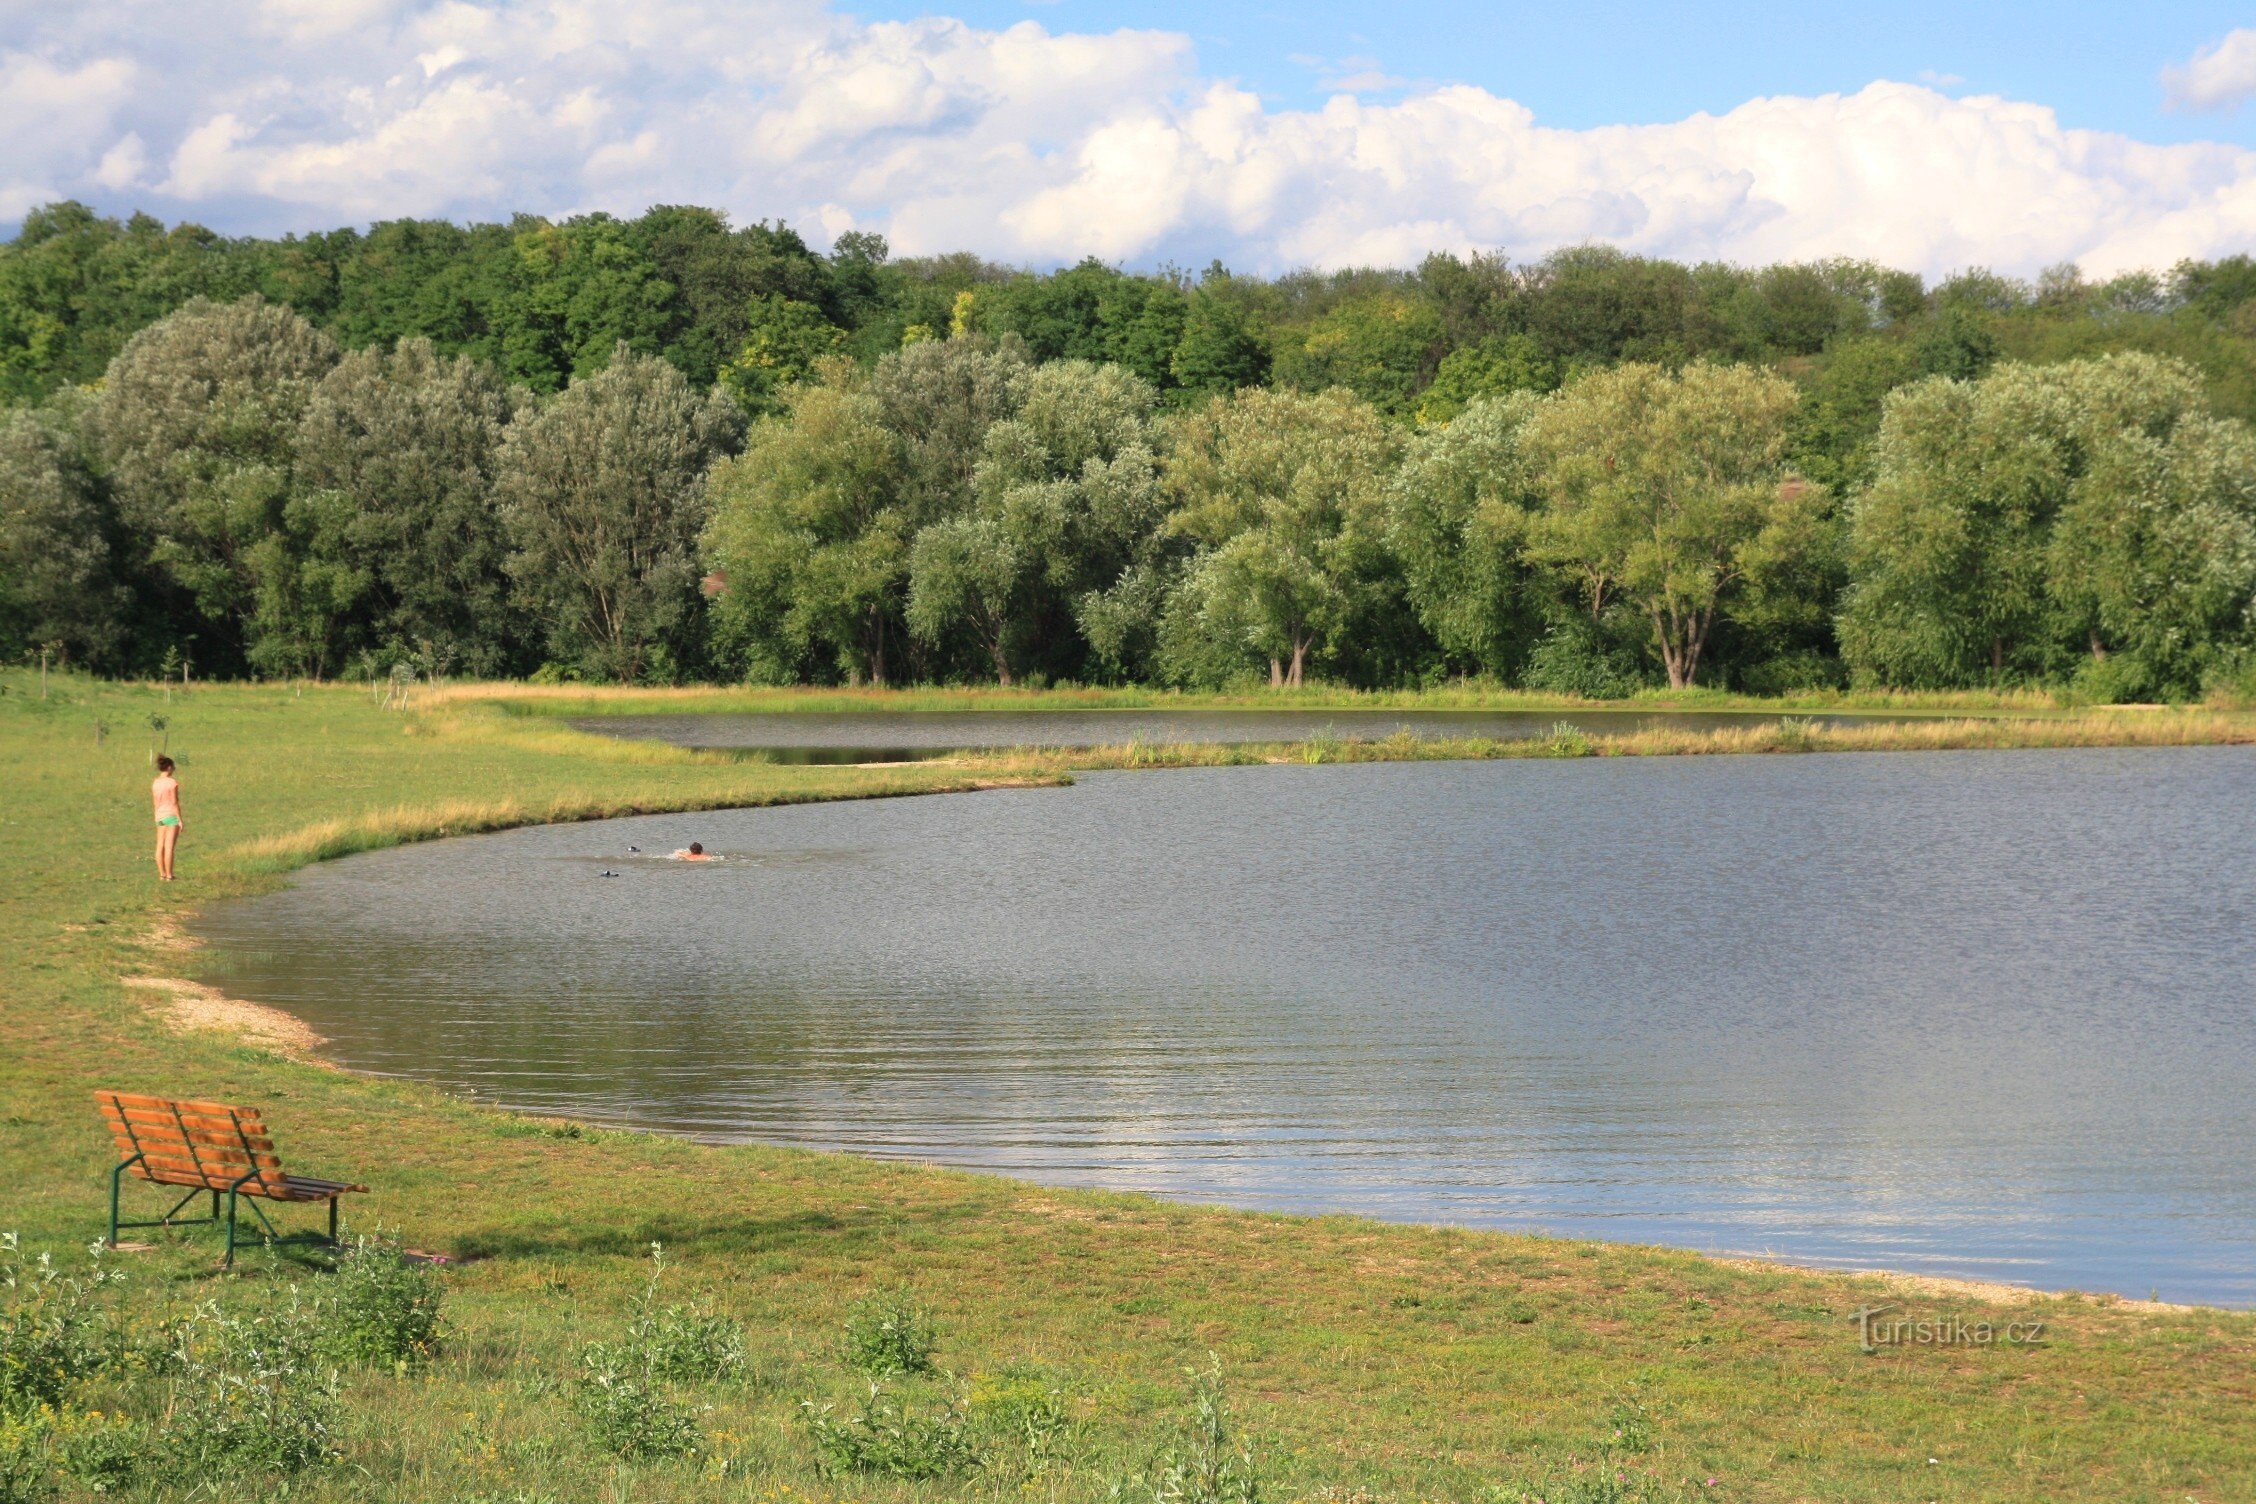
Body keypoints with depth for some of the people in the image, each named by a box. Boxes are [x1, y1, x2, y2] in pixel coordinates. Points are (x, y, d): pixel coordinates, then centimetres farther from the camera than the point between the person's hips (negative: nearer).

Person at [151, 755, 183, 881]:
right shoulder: (172, 782, -12)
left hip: (160, 816, 6)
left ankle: (162, 874, 11)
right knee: (169, 847, -5)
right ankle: (169, 875, -4)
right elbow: (174, 802, -14)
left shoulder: (155, 783, 6)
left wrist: (157, 819, 18)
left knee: (160, 846, 8)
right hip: (172, 815, -6)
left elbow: (156, 803, 11)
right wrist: (180, 819, -9)